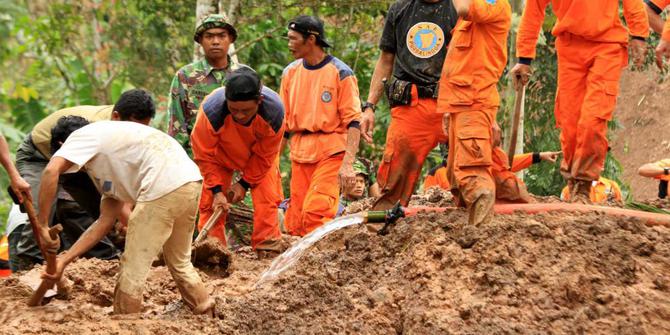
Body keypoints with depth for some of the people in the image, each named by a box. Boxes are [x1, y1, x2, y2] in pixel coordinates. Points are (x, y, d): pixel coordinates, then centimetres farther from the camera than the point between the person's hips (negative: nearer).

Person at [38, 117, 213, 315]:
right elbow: (106, 221, 25)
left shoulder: (80, 136, 9)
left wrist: (42, 226, -7)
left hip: (164, 184, -10)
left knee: (133, 268, 3)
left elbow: (51, 170, -12)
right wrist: (65, 260, 22)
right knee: (179, 262, 27)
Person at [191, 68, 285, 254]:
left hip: (259, 155, 0)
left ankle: (268, 251, -3)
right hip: (221, 154, 0)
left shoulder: (274, 110, -37)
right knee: (210, 200, -8)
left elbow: (265, 155, -18)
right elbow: (205, 155, -22)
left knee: (267, 199, -10)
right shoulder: (211, 110, -41)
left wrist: (245, 183, -15)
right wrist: (216, 190, -22)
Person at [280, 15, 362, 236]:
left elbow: (353, 121, -8)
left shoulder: (340, 73, -4)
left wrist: (348, 163, -18)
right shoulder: (290, 72, 13)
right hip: (300, 152, 6)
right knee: (294, 222, 1)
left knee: (315, 211, -20)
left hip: (331, 151, -5)